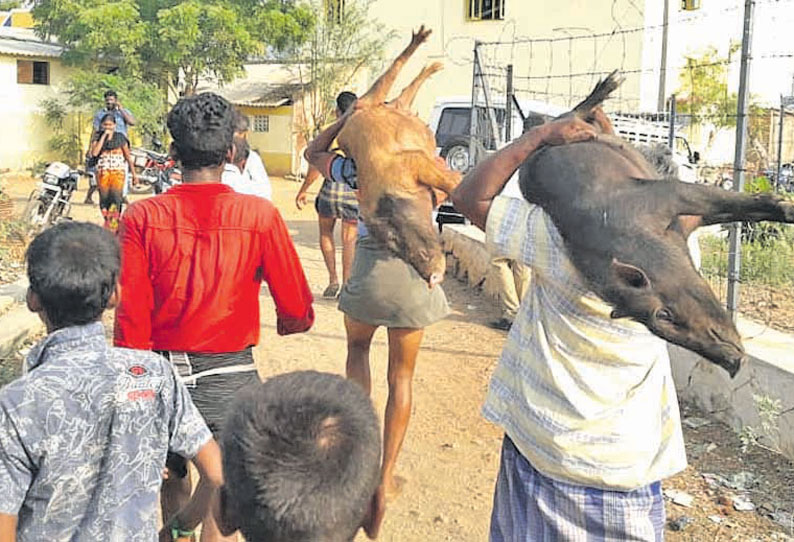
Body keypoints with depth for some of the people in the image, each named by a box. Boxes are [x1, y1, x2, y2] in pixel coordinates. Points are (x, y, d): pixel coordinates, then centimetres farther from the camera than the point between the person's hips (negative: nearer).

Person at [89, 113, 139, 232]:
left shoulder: (120, 137, 8)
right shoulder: (98, 137, 9)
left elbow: (128, 156, 12)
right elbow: (94, 153, -9)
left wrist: (134, 173, 9)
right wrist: (103, 136, -8)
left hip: (118, 172, -2)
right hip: (102, 172, 2)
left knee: (116, 198, -14)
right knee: (104, 199, 3)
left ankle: (112, 228, -16)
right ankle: (107, 221, 16)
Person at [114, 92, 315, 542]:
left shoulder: (142, 217, -9)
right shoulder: (260, 215, -13)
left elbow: (130, 319, -8)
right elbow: (298, 312, -7)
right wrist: (287, 324, 16)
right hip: (230, 376, -2)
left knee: (173, 486, 26)